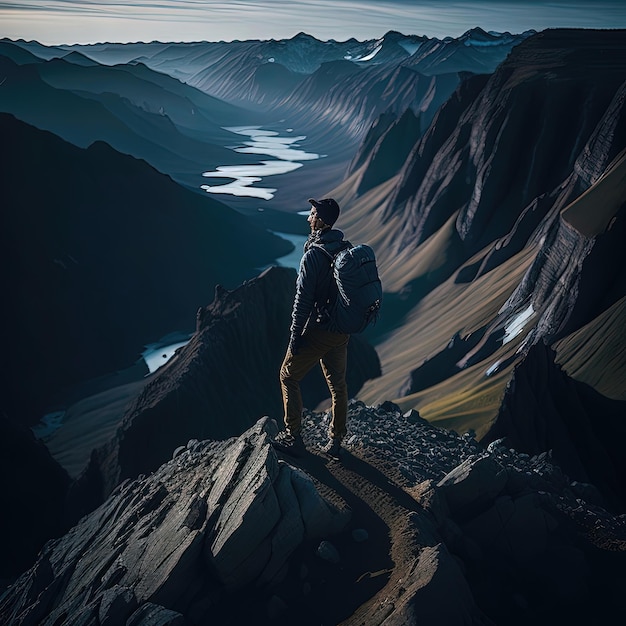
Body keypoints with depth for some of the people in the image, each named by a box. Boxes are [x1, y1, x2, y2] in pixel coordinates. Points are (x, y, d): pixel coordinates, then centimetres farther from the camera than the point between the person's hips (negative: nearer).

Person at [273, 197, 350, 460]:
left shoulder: (313, 254, -21)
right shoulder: (347, 248, 2)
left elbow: (303, 300, -21)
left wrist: (295, 337, -14)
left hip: (318, 331, -7)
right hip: (343, 331, 7)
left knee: (288, 376, 11)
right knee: (337, 384, 18)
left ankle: (294, 437, 16)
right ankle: (336, 442, 29)